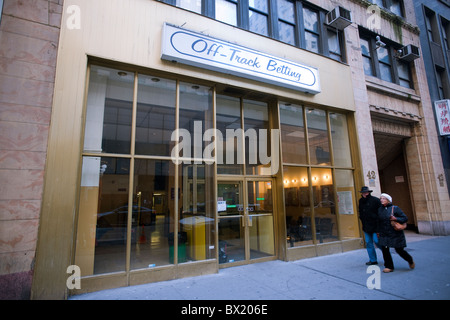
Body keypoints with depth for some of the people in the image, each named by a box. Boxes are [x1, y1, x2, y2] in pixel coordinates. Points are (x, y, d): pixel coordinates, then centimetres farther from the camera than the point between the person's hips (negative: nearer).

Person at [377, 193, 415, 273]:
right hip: (384, 234, 3)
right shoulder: (380, 209, 4)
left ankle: (410, 260, 38)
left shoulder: (395, 208, -8)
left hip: (396, 234, -3)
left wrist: (395, 218, -22)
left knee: (399, 250, 6)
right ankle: (389, 266, 13)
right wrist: (379, 231, 14)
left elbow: (405, 218, -6)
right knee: (384, 250, -3)